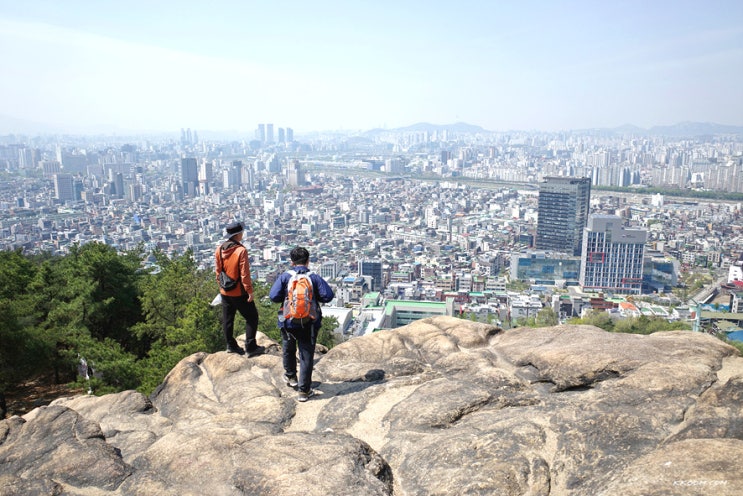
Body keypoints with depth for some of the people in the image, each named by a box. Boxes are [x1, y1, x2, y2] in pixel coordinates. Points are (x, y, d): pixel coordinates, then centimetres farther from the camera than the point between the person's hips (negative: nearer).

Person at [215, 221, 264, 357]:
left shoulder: (219, 249, 0)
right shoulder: (241, 250, -20)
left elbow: (218, 270, 9)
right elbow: (245, 274, -20)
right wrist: (249, 291, -13)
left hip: (225, 292, 7)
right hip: (239, 292, -7)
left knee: (227, 319, 16)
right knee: (252, 317, 4)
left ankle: (231, 345, 26)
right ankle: (250, 347, 3)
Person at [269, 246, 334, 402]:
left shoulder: (285, 277, -7)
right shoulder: (314, 278, -6)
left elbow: (273, 296, -13)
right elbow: (328, 295, -11)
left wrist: (286, 297, 6)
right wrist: (314, 297, 6)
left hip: (289, 322, 1)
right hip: (309, 324, 0)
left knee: (288, 350, 26)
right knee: (307, 356, 7)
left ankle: (291, 377, 44)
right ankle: (304, 391, 10)